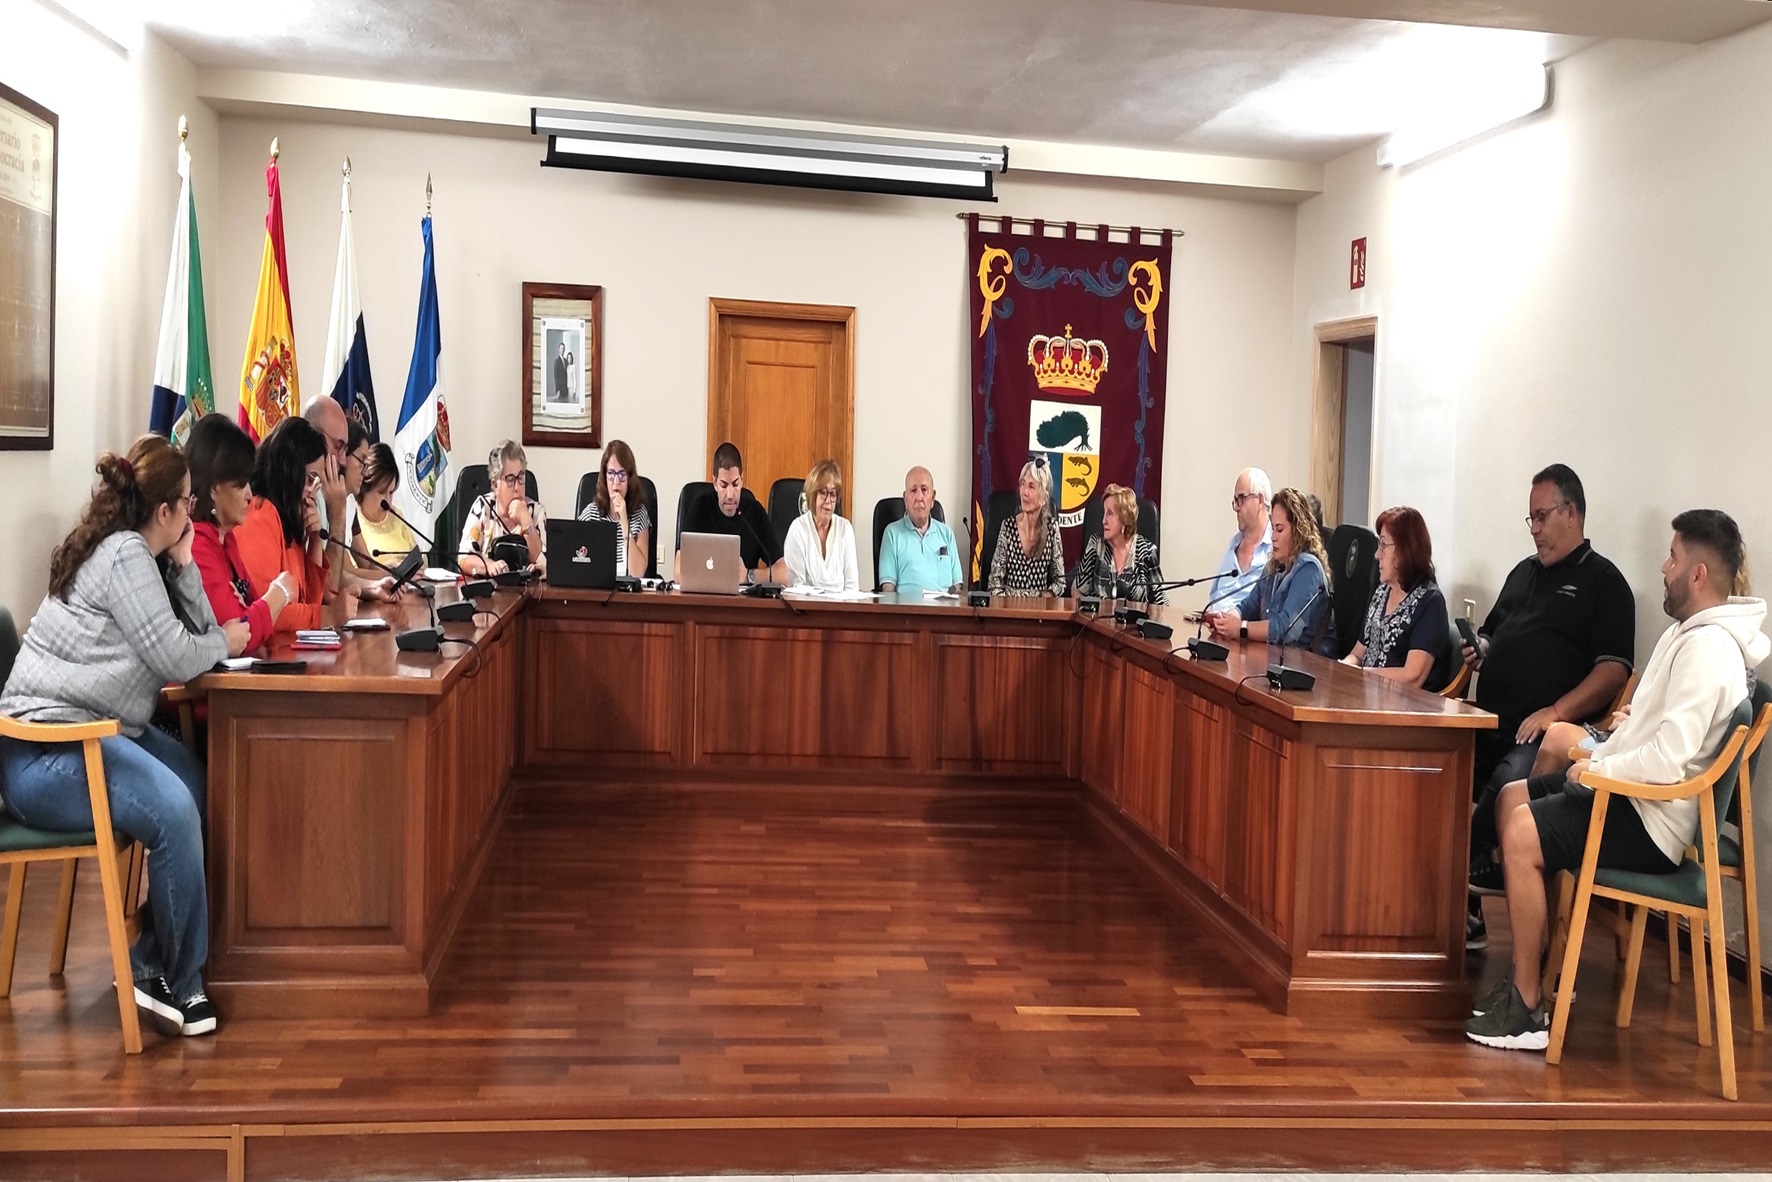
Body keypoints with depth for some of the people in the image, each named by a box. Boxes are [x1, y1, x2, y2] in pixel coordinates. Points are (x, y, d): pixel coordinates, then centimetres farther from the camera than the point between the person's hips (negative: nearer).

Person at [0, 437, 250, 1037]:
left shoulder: (138, 553, 18)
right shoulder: (125, 554, -13)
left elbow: (194, 632, 15)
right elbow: (177, 659, -17)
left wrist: (182, 563, 6)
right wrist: (226, 640, 2)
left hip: (97, 732, 11)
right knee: (173, 810, -30)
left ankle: (150, 960, 0)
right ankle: (179, 982, -14)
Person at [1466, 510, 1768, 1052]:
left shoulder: (1709, 650, -23)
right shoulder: (1688, 631, 11)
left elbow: (1668, 760, -30)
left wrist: (1596, 770, -16)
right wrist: (1601, 754, 5)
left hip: (1653, 823, -11)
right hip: (1632, 791, 11)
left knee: (1522, 834, -23)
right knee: (1512, 798, 14)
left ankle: (1527, 1011, -14)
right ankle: (1528, 972, 16)